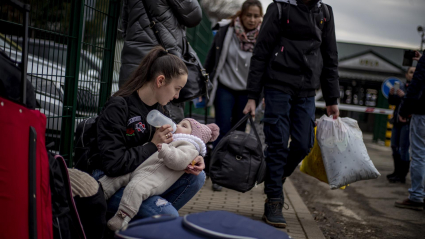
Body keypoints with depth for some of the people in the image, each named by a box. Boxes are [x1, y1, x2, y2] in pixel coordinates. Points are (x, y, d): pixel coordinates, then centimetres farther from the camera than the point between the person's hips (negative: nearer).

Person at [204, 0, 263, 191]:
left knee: (239, 132, 8)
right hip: (224, 88, -1)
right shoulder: (226, 31, -8)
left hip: (246, 92, 1)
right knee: (223, 130, -7)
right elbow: (212, 58, 2)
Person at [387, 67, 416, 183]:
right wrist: (391, 94, -3)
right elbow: (392, 102, 15)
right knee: (395, 147, 13)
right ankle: (397, 171, 25)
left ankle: (402, 175, -4)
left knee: (403, 149, -9)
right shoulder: (401, 86, 13)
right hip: (397, 121, 7)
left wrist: (404, 96, -22)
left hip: (408, 122, -7)